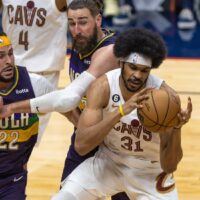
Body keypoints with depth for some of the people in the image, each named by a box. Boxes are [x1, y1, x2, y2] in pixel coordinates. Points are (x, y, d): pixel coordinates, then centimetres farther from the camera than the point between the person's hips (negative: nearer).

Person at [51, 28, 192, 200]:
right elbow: (81, 145, -32)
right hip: (108, 161, 1)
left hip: (150, 172, -1)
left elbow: (169, 166, -24)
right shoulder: (103, 87, -23)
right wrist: (120, 111, -42)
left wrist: (176, 128, -43)